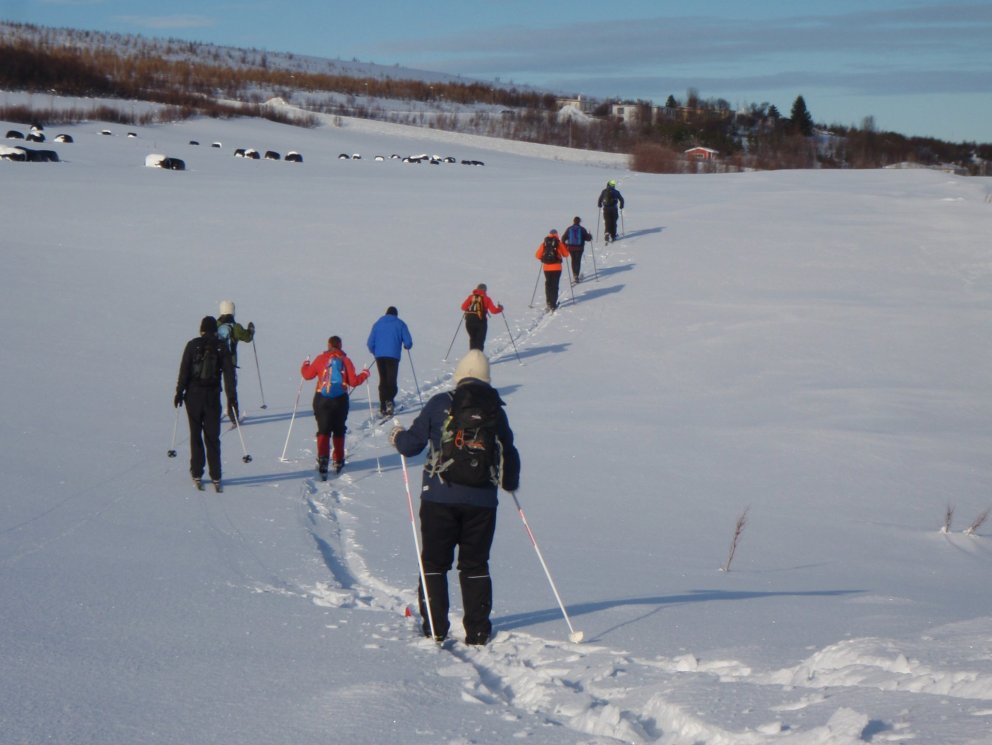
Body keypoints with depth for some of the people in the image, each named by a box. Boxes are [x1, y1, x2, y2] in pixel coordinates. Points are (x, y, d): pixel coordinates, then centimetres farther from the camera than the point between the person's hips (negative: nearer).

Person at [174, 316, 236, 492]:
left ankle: (197, 474, 6)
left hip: (194, 394, -1)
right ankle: (215, 477, 2)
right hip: (213, 396, 1)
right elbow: (229, 373, -2)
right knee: (213, 437, 6)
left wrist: (179, 392, 1)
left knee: (195, 435, 8)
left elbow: (184, 370, -5)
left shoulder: (193, 345, -3)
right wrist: (231, 396, 2)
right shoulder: (221, 347, 0)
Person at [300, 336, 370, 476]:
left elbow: (307, 375, 5)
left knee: (323, 430, 1)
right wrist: (364, 375, 14)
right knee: (339, 431, 15)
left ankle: (323, 458, -19)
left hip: (322, 400, 0)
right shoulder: (345, 360, -2)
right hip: (340, 400, 0)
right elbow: (353, 381, -4)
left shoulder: (321, 359, -1)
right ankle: (338, 461, 21)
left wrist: (305, 365, 26)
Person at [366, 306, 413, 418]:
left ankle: (383, 407, 6)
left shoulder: (377, 324, 12)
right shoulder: (400, 324, 5)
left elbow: (370, 343, 7)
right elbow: (408, 342, 0)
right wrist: (406, 346, 22)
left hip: (379, 356, 2)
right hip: (393, 356, -2)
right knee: (392, 380, 1)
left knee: (383, 381, 11)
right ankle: (390, 400, -24)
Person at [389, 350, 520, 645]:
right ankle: (477, 631, 9)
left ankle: (435, 628, 7)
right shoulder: (496, 410, 4)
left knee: (434, 562, 9)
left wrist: (397, 437, 22)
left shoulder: (439, 404, -3)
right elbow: (508, 454, 13)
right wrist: (511, 483, 33)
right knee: (475, 565, 11)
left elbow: (412, 444, -1)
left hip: (439, 497, -2)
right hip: (481, 500, 2)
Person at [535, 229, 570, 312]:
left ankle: (549, 303, 18)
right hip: (556, 267, -2)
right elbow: (566, 254, 3)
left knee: (548, 285, 16)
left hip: (546, 268, 2)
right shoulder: (559, 243, -3)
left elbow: (537, 255, 1)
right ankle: (553, 304, -7)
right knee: (555, 285, 0)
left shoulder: (544, 243, 3)